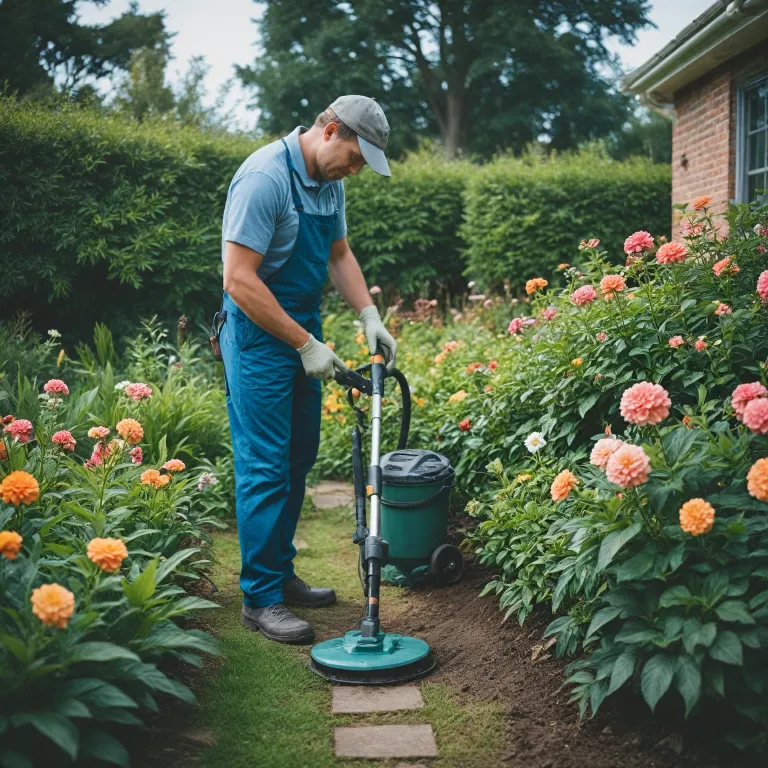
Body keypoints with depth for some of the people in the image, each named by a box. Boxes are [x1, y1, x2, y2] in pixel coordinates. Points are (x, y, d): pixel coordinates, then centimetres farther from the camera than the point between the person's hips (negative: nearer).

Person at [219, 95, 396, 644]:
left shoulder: (329, 182, 7)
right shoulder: (265, 177, -21)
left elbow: (339, 254, 19)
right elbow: (239, 281, -24)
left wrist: (370, 318, 5)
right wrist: (306, 345, -20)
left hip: (303, 332, 9)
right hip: (259, 337, -9)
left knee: (298, 460, 14)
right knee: (266, 468, -5)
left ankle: (281, 573, 27)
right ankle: (261, 599, 5)